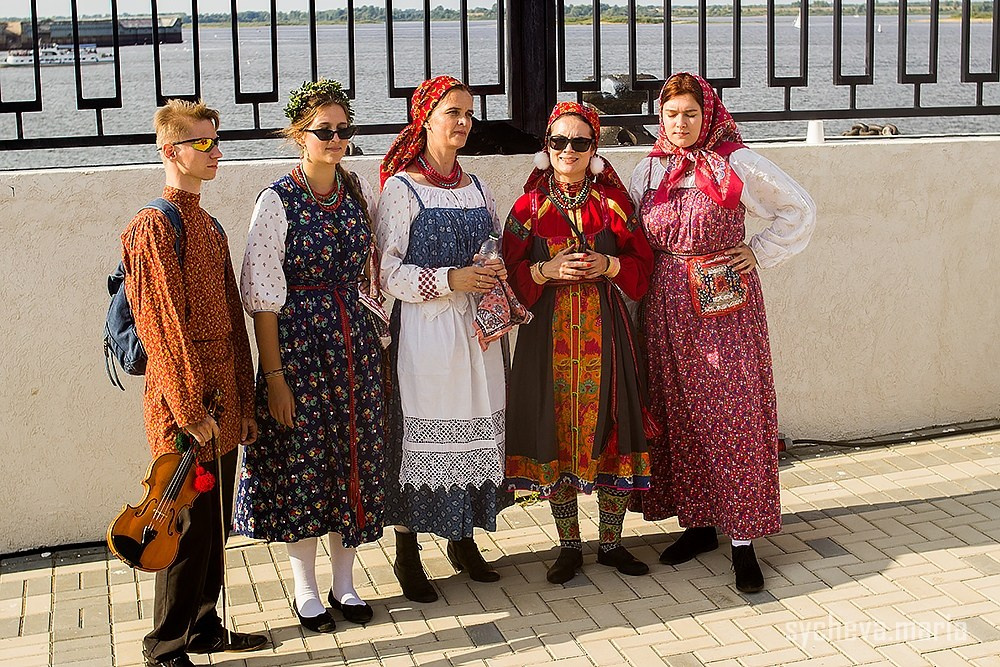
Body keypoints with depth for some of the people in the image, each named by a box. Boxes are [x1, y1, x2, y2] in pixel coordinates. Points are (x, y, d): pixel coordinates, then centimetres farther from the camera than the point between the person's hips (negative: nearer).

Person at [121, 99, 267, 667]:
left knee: (215, 523, 15)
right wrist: (191, 409, -18)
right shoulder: (154, 226, -12)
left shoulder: (209, 226, 15)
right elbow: (165, 325, -17)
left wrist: (243, 403, 14)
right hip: (184, 408, -8)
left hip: (223, 401, 8)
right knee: (189, 524, -1)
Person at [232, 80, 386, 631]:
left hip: (354, 338, 5)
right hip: (298, 342, -5)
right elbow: (263, 296, -11)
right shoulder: (277, 200, -10)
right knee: (302, 459, 4)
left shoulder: (359, 190, 5)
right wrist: (274, 375, -14)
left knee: (355, 457, 10)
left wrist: (375, 335, 9)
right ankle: (306, 590, 21)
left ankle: (345, 583, 26)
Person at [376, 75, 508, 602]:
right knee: (421, 434, -2)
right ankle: (407, 555, 11)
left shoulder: (475, 187, 14)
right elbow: (386, 270, -11)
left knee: (475, 431, 8)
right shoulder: (401, 188, -4)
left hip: (476, 328, 6)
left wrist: (498, 272, -2)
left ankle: (463, 540, 25)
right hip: (425, 330, -6)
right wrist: (449, 279, -19)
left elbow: (502, 246, 20)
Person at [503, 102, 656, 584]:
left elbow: (642, 261, 7)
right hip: (549, 332, 0)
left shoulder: (613, 201, 6)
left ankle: (612, 541, 18)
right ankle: (569, 545, 18)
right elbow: (511, 271, 3)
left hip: (603, 330, 1)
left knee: (609, 430, 2)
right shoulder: (529, 206, 4)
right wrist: (547, 270, -14)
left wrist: (609, 265, -11)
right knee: (554, 432, 3)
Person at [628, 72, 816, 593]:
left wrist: (760, 254, -3)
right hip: (669, 313, 4)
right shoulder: (648, 172, 7)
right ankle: (698, 524, 22)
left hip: (727, 307, -4)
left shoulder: (736, 164, -4)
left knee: (735, 417, -3)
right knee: (680, 417, 8)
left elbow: (800, 209, 3)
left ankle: (743, 540, 3)